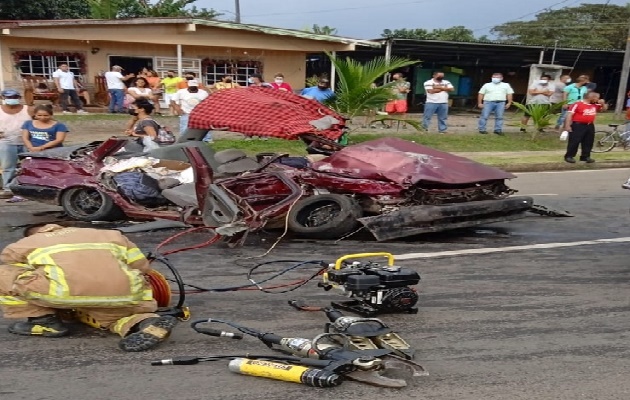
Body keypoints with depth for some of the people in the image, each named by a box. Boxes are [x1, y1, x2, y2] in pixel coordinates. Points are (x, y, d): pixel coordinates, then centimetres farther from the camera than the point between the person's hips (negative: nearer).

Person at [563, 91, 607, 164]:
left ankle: (585, 156, 20)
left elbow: (604, 109, 25)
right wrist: (567, 125, -19)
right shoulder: (577, 104, -13)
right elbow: (569, 114, -15)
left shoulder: (595, 105, 11)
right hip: (578, 125, -7)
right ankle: (569, 156, 1)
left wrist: (603, 103, 5)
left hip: (590, 126, 7)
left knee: (588, 142, 10)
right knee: (574, 141, -6)